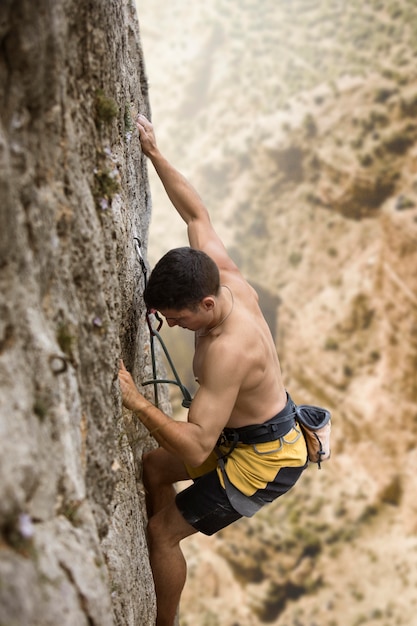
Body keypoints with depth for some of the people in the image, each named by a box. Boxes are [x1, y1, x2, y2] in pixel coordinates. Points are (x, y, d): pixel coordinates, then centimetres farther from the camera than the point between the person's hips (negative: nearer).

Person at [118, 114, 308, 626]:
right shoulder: (226, 277, -14)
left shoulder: (229, 350, -38)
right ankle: (160, 577, 37)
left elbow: (196, 450, -39)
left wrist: (136, 402, -44)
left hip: (264, 461, -9)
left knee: (161, 531, -5)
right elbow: (196, 214, 3)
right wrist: (154, 153, 2)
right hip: (248, 432, 10)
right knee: (152, 469, 20)